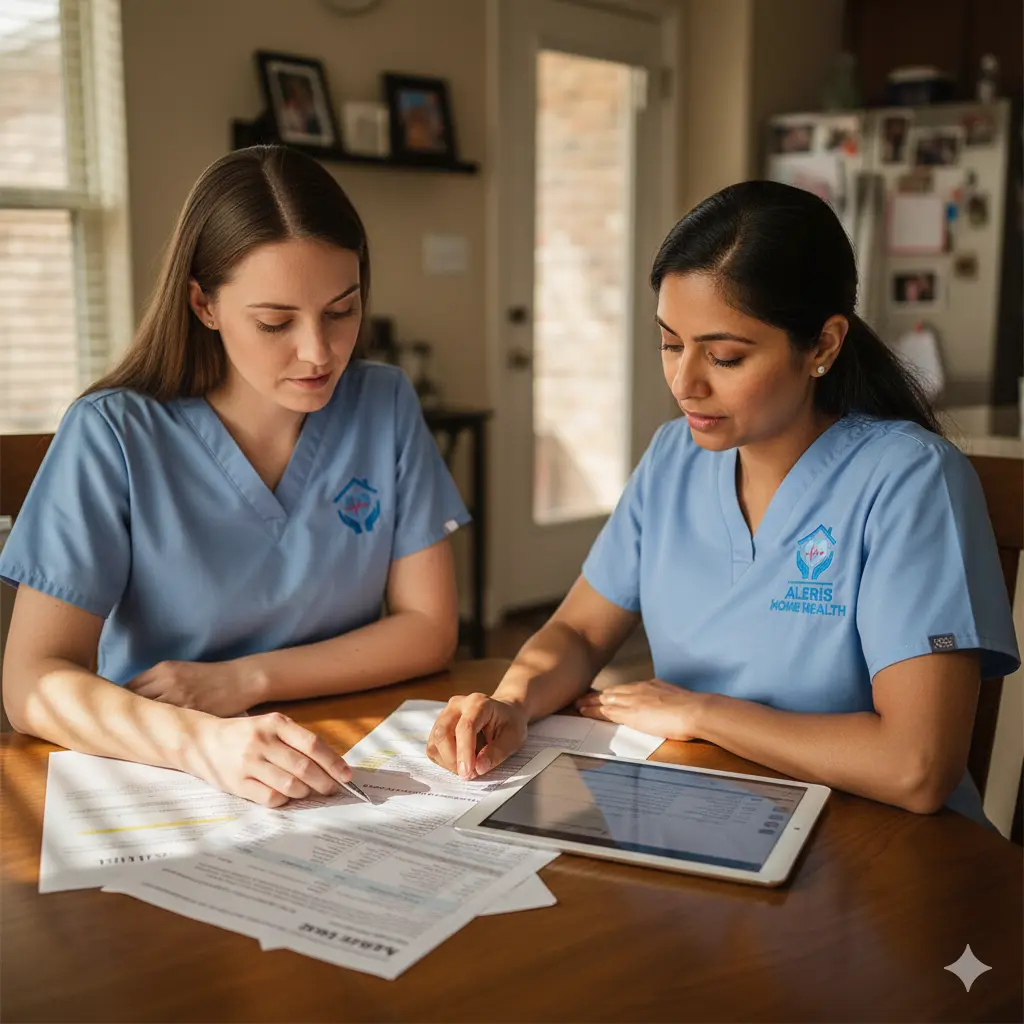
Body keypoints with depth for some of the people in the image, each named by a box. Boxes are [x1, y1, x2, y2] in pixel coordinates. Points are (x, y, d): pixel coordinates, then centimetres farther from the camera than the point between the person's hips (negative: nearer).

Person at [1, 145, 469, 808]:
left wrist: (243, 680, -12)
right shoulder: (114, 436, -10)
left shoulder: (386, 407, -2)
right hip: (157, 779, 0)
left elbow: (430, 628, -1)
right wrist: (201, 740, -33)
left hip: (350, 772, 0)